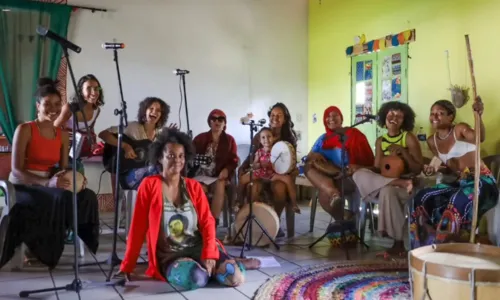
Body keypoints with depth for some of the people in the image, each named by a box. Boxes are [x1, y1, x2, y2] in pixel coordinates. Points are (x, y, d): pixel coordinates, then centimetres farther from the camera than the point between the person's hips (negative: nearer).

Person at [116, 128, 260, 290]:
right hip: (170, 256, -2)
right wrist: (127, 266, -2)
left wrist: (210, 255, -18)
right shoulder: (149, 185, -4)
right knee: (196, 278, -35)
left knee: (235, 278, -23)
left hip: (200, 248, 2)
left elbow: (207, 222, -1)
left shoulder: (194, 186, 5)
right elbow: (138, 228, -3)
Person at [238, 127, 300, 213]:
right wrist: (260, 164, -17)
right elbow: (254, 166, 4)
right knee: (243, 179, -13)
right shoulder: (259, 152, 5)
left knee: (288, 179, -29)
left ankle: (294, 204, -19)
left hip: (273, 173, -2)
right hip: (260, 173, 3)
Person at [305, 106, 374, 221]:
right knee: (309, 166, -27)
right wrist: (314, 156, -12)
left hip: (350, 176, -6)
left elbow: (367, 160, -4)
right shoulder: (323, 138, 21)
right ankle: (334, 193, -49)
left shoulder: (353, 134, 6)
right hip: (328, 176, 6)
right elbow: (309, 157, 13)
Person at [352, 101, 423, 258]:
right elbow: (378, 168, 5)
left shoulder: (409, 138, -3)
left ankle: (398, 243, -27)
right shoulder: (380, 141, 9)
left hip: (407, 183, -4)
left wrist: (403, 151, -19)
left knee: (387, 191, -38)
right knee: (359, 174, -21)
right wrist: (360, 167, -14)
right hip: (384, 182, 4)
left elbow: (418, 169, -7)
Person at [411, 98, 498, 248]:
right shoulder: (432, 141, 10)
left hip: (482, 180, -7)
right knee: (422, 198, -9)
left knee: (458, 201, -36)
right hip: (458, 182, 7)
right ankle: (426, 245, 0)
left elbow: (480, 138, -31)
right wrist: (435, 169, -3)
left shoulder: (460, 129, -8)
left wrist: (478, 116, -49)